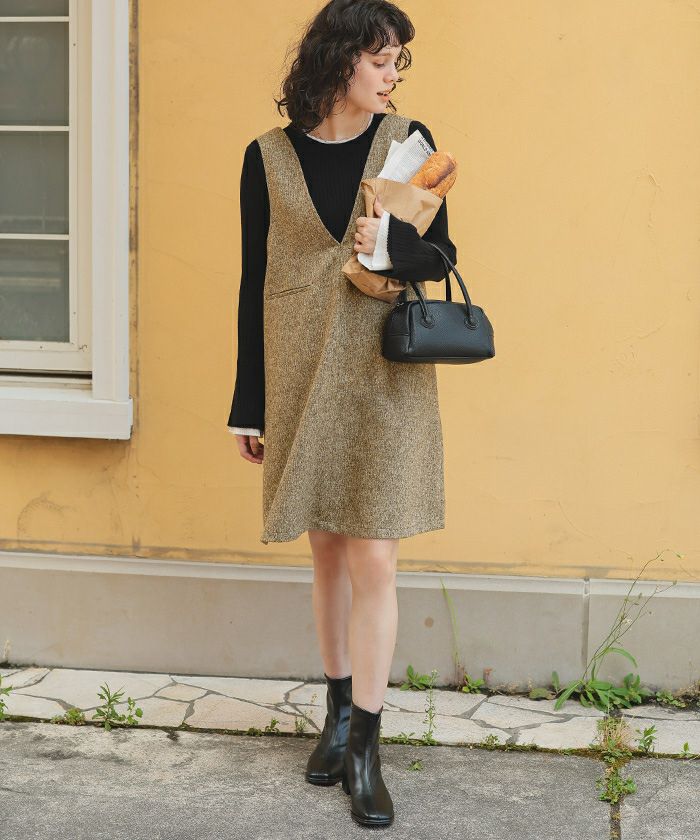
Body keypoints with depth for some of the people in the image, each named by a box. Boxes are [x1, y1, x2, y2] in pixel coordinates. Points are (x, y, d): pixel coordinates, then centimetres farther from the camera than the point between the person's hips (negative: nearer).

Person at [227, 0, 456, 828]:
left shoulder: (407, 141, 1)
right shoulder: (269, 157, 1)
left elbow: (440, 255, 5)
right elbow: (254, 282, 4)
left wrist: (392, 245, -19)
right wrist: (249, 406, 4)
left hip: (384, 378, -1)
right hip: (303, 378, 1)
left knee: (373, 560, -4)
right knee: (328, 553, 11)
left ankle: (363, 749, 5)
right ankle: (339, 712, 27)